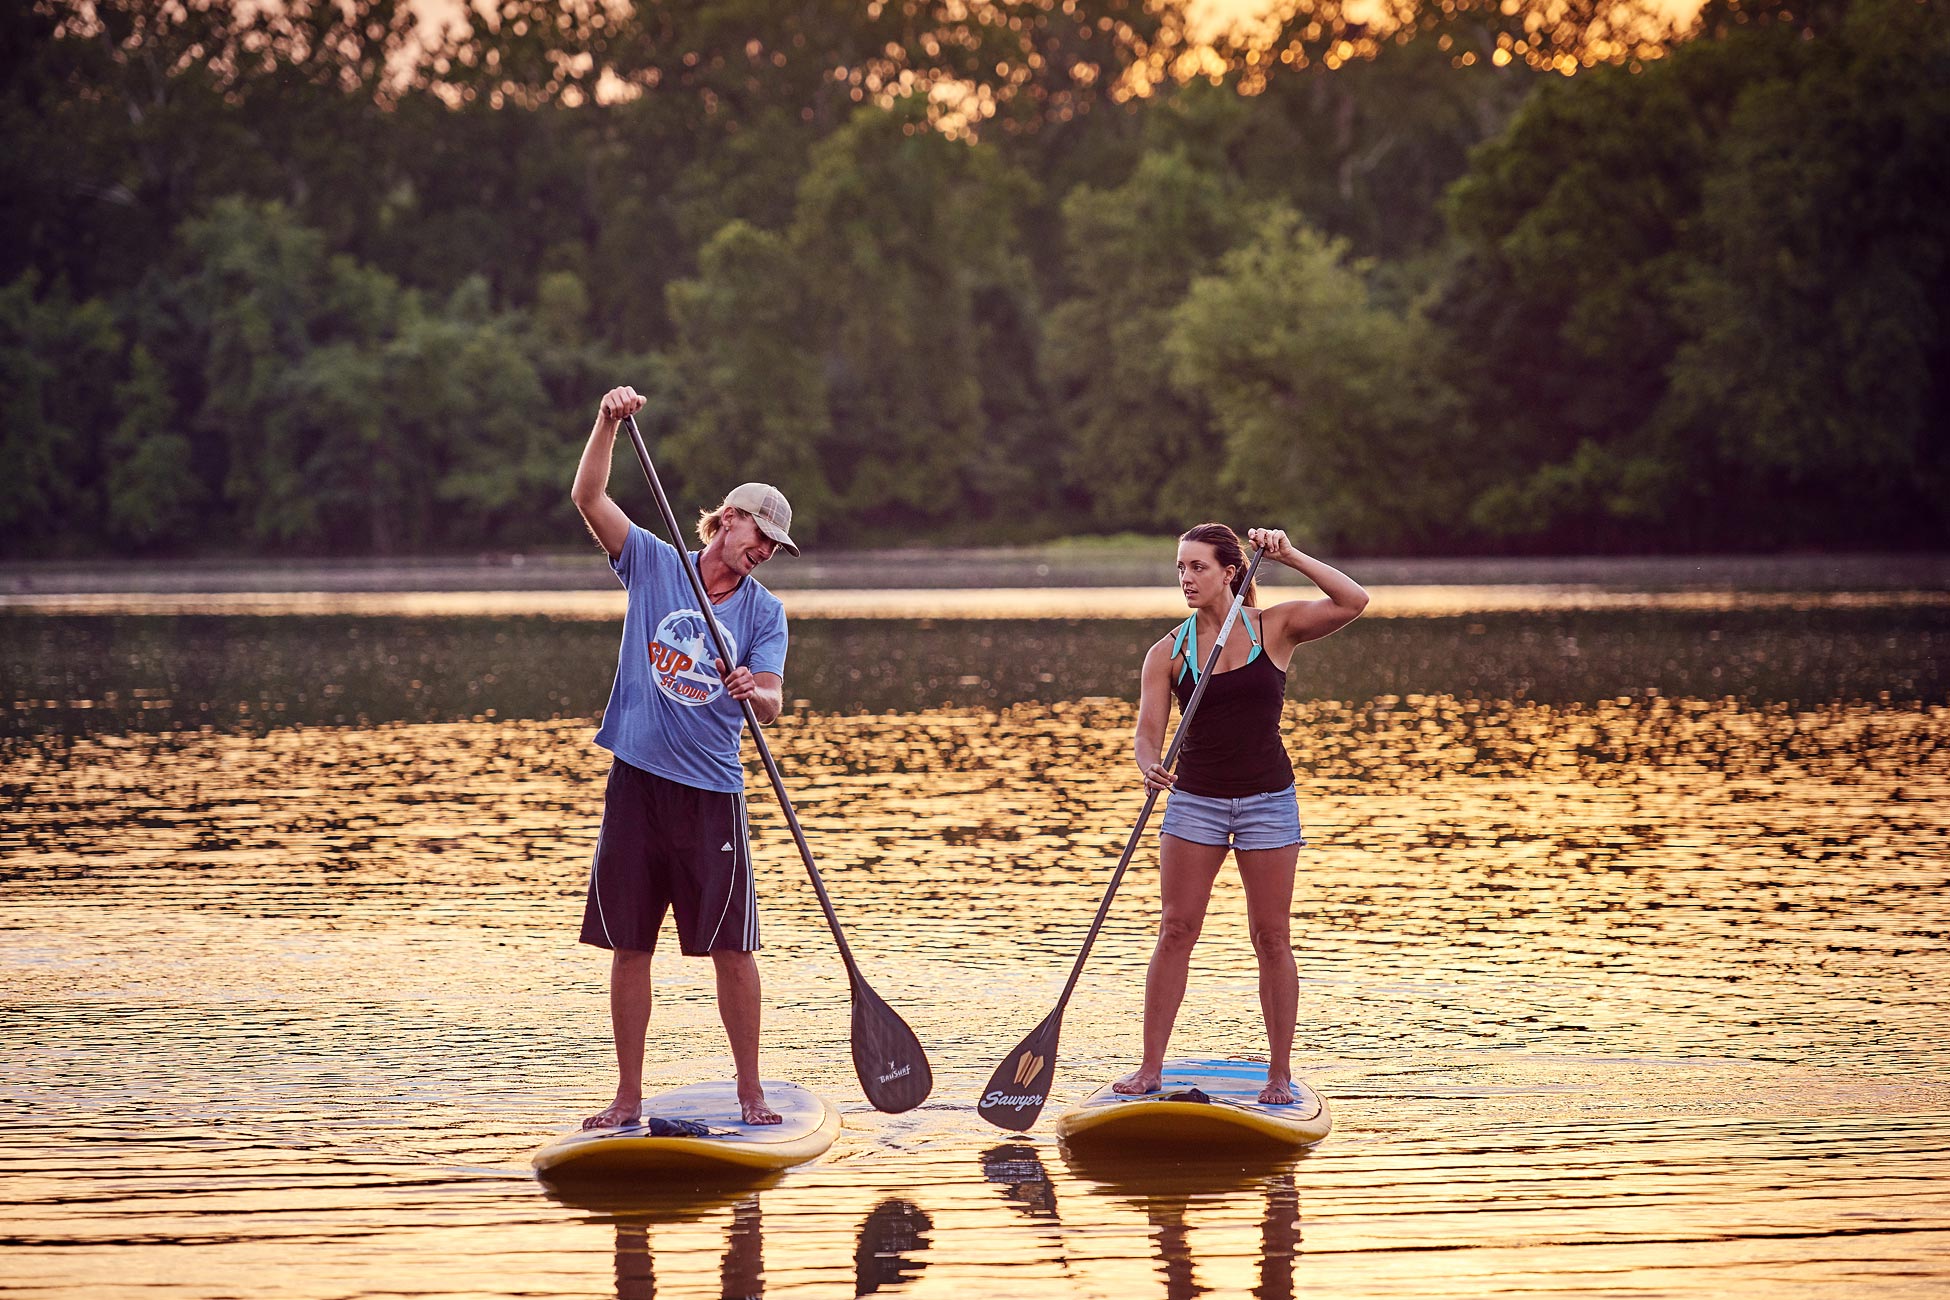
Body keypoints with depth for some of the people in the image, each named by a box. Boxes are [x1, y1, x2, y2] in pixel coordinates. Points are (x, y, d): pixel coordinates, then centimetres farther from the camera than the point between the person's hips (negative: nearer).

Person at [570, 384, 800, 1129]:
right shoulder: (652, 563, 4)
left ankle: (750, 1093, 8)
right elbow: (589, 499, -5)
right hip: (636, 780, 0)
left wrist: (756, 693, -32)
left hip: (711, 791, 0)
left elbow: (771, 702, -9)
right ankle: (628, 1097, 11)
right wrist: (609, 423, -18)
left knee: (732, 947, -2)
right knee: (628, 947, 3)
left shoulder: (764, 612, 3)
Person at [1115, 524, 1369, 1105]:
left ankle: (1281, 1073, 9)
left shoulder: (1274, 628, -3)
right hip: (1194, 797, 1)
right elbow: (1147, 732, -6)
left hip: (1267, 797, -1)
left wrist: (1289, 556, -20)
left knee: (1272, 938, 2)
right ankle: (1150, 1067, 1)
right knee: (1176, 931, -2)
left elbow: (1352, 601, -14)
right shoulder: (1168, 652, 0)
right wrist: (1150, 765, -29)